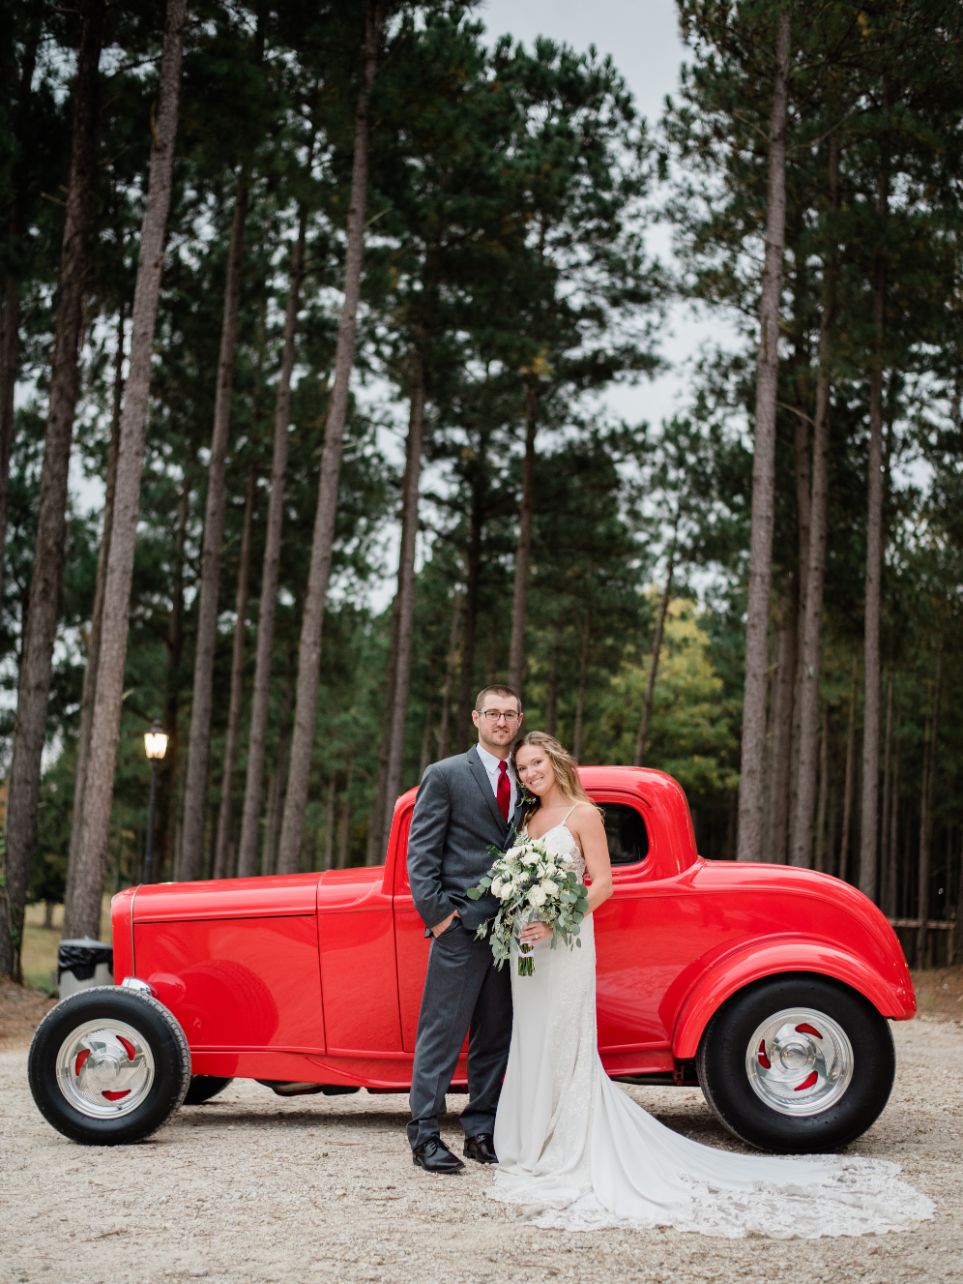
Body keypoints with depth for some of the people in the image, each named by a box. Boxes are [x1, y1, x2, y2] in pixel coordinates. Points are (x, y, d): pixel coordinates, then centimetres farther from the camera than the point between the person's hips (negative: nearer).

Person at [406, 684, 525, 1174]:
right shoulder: (445, 775, -1)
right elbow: (421, 852, -4)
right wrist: (436, 913, -12)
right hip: (461, 927, -5)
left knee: (494, 1038, 10)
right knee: (442, 1033, -3)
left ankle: (481, 1132, 18)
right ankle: (425, 1136, 2)